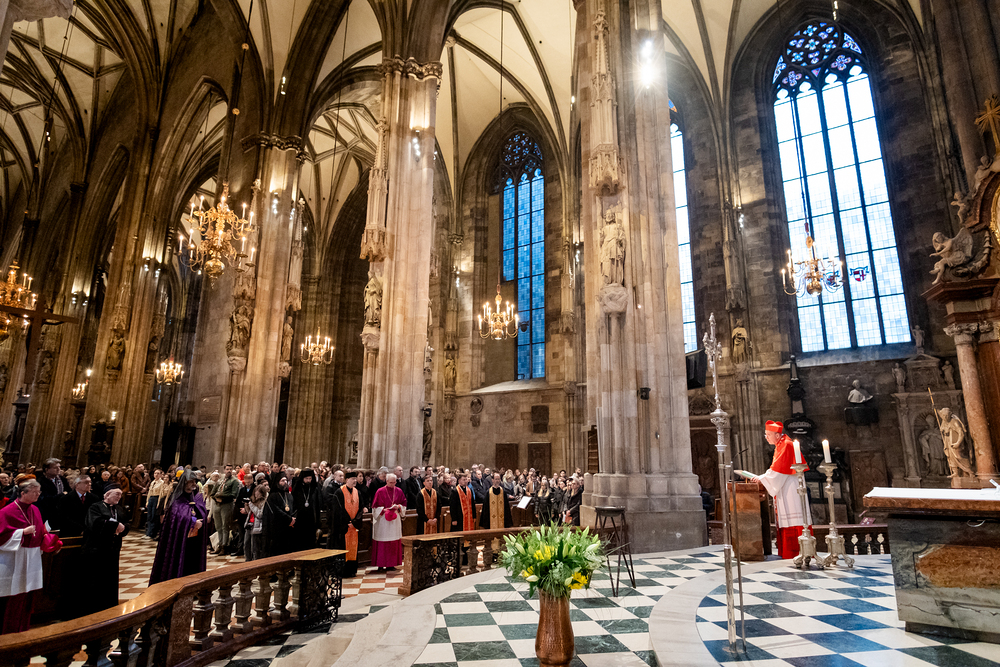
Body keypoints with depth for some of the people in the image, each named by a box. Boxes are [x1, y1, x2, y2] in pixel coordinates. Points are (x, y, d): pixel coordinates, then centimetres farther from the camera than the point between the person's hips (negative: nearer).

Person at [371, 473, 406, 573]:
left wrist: (398, 507, -9)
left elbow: (404, 504, 11)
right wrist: (384, 510, -16)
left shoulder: (399, 491, 6)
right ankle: (381, 565, 7)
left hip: (395, 520, 4)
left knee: (394, 543, 5)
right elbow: (375, 506, -2)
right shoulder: (380, 492, -4)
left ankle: (391, 564, 15)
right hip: (383, 520, -3)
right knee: (382, 544, -2)